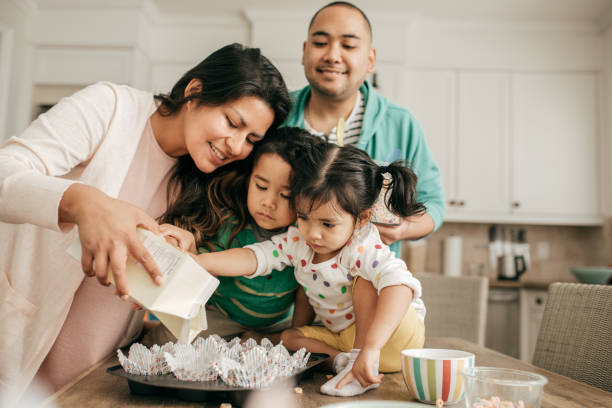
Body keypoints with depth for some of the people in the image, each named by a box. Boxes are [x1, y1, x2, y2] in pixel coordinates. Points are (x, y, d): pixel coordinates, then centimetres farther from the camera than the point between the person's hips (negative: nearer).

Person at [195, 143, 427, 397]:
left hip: (397, 332, -6)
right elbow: (254, 258, -13)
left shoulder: (365, 250, -31)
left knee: (364, 280, -30)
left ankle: (362, 361, -26)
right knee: (288, 337, -4)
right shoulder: (297, 241, -11)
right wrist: (201, 262, -29)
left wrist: (370, 347, -56)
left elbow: (399, 286, -48)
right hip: (346, 335, 7)